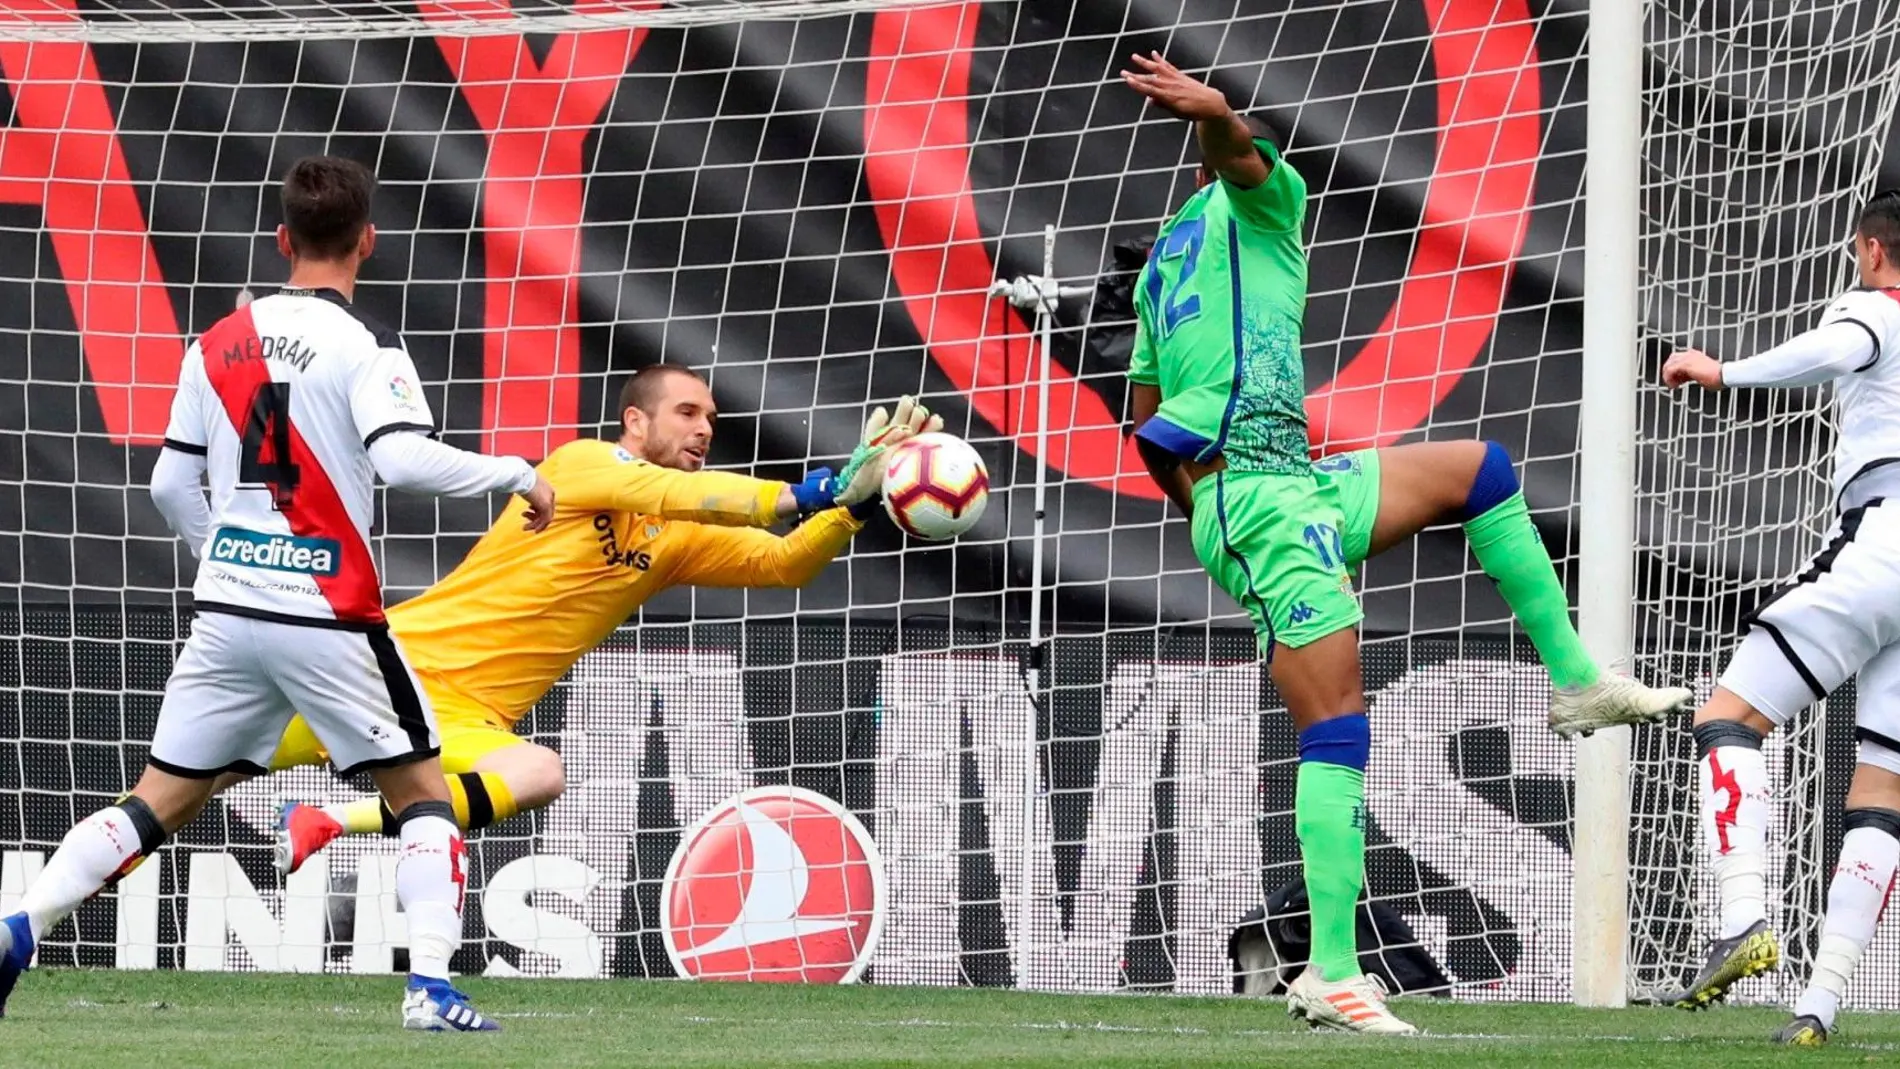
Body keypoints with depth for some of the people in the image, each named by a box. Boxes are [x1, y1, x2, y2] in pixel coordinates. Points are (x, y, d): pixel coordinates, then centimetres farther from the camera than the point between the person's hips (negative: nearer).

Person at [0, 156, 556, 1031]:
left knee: (159, 801, 11)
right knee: (421, 793, 8)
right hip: (327, 615, -4)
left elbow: (169, 486, 12)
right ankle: (431, 986, -6)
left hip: (226, 607, 4)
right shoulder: (364, 345, -7)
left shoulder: (218, 343, 9)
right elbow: (404, 460, -22)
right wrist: (517, 474, -9)